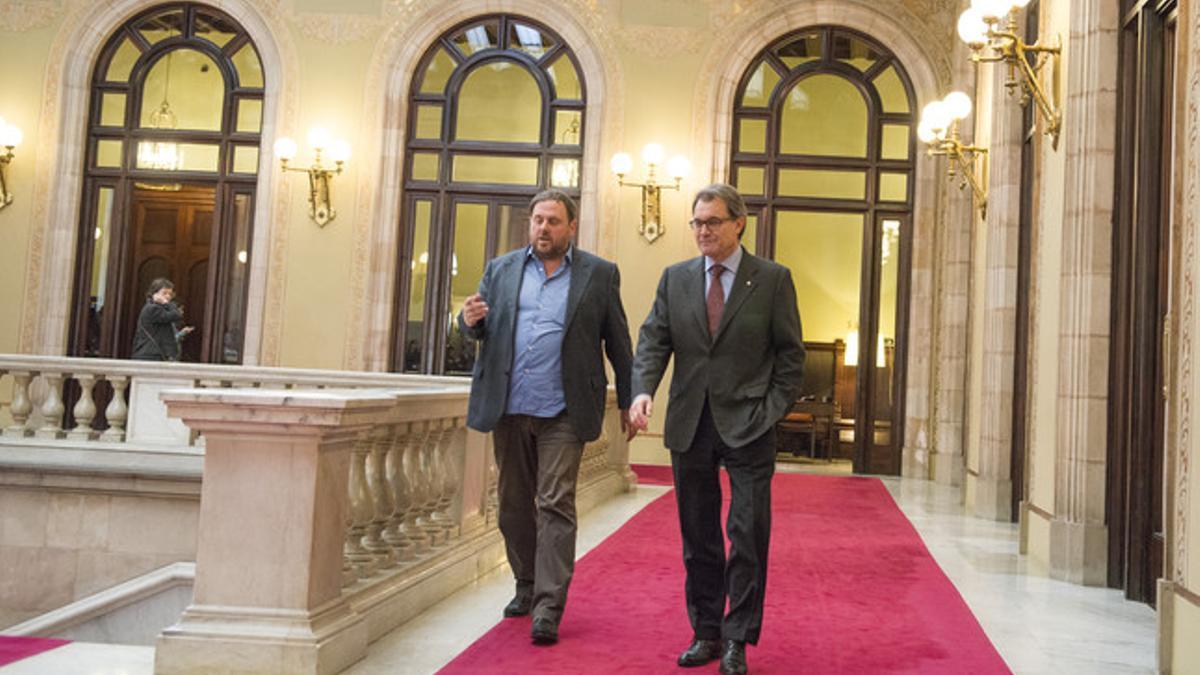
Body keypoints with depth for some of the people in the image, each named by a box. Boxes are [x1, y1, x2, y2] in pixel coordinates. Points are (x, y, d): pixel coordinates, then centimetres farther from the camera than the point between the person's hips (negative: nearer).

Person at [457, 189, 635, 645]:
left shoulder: (599, 274, 3)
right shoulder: (501, 269, 11)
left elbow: (618, 343, 5)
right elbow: (480, 330, 10)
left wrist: (628, 402, 6)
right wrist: (470, 321, -14)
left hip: (563, 412, -4)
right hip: (508, 407, 4)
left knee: (555, 505, -7)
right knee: (514, 504, 13)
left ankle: (548, 607, -3)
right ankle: (527, 587, 29)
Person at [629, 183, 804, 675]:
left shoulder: (773, 279, 0)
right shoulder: (675, 278, 8)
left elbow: (790, 353, 1)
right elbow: (653, 340, 4)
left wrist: (772, 410, -7)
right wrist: (643, 390, -13)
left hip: (748, 426, -3)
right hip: (690, 426, 3)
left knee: (748, 535, -3)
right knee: (698, 538, 11)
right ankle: (706, 632, 23)